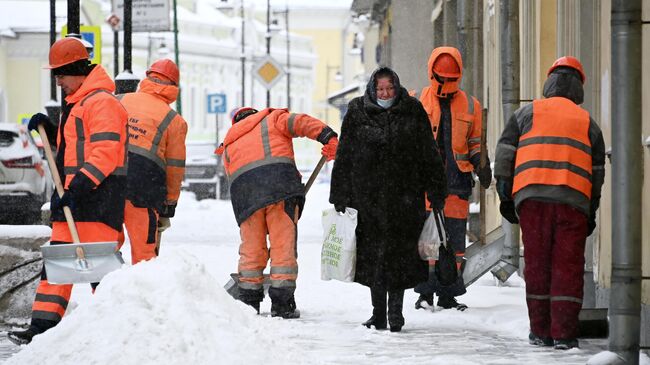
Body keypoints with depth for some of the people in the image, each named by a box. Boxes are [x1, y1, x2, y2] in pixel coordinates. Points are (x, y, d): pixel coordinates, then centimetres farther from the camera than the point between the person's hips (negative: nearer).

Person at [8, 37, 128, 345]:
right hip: (73, 193, 10)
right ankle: (43, 326, 5)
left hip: (98, 194, -10)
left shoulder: (101, 102, -11)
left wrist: (79, 187, -26)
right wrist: (48, 129, 16)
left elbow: (105, 152, -20)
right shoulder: (75, 104, 22)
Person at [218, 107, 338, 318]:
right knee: (283, 245, 0)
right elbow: (299, 122, 3)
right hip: (280, 181, -3)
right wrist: (327, 136, -10)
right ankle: (282, 304, -3)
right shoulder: (272, 119, 25)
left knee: (251, 248, 13)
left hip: (244, 191, 3)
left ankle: (249, 301, 15)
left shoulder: (229, 144, 35)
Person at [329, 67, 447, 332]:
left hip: (404, 196, 0)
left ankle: (395, 310, 6)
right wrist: (340, 197, 3)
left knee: (400, 253, -1)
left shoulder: (412, 112, 4)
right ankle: (379, 313, 6)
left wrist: (436, 193, 4)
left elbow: (429, 156, 7)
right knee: (374, 253, 0)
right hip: (368, 196, 0)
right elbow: (344, 158, 7)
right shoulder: (357, 114, 5)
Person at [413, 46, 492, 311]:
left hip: (457, 180, 2)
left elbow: (475, 143, 18)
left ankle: (448, 294, 9)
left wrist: (482, 166, 4)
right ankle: (425, 292, 0)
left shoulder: (470, 106, 11)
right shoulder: (417, 102, 6)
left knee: (455, 237, 3)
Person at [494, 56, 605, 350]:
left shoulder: (527, 113, 14)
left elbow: (505, 153, 8)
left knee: (537, 264, 7)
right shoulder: (587, 122, 16)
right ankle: (564, 333, -4)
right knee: (568, 267, 1)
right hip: (574, 201, 0)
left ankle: (541, 331, 10)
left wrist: (505, 194, 10)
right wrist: (592, 212, 23)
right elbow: (598, 171, 17)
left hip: (532, 197, 0)